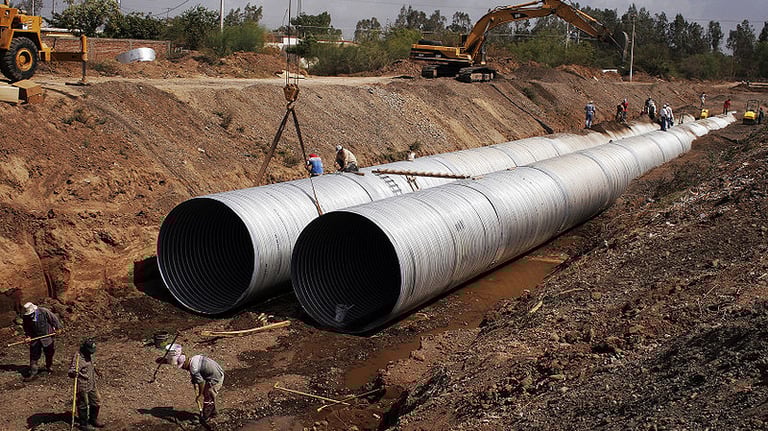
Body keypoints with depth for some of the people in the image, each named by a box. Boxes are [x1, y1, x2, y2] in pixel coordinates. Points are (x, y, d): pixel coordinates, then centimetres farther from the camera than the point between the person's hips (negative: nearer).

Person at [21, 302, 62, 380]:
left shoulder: (44, 311, -20)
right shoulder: (25, 318, -9)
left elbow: (54, 319, -9)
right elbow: (26, 329, 4)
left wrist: (57, 328, -4)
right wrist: (28, 336, -10)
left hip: (47, 337, -1)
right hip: (34, 338, 1)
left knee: (49, 354, 14)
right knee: (34, 355, -2)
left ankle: (49, 368, 35)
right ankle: (32, 372, 4)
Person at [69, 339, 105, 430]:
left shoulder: (89, 355, 5)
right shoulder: (78, 357, -23)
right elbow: (71, 371, -31)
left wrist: (96, 372, 31)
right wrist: (73, 373, -52)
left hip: (92, 385, 8)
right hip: (82, 386, -8)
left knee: (96, 402, 18)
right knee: (83, 405, 6)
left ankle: (93, 419, 39)